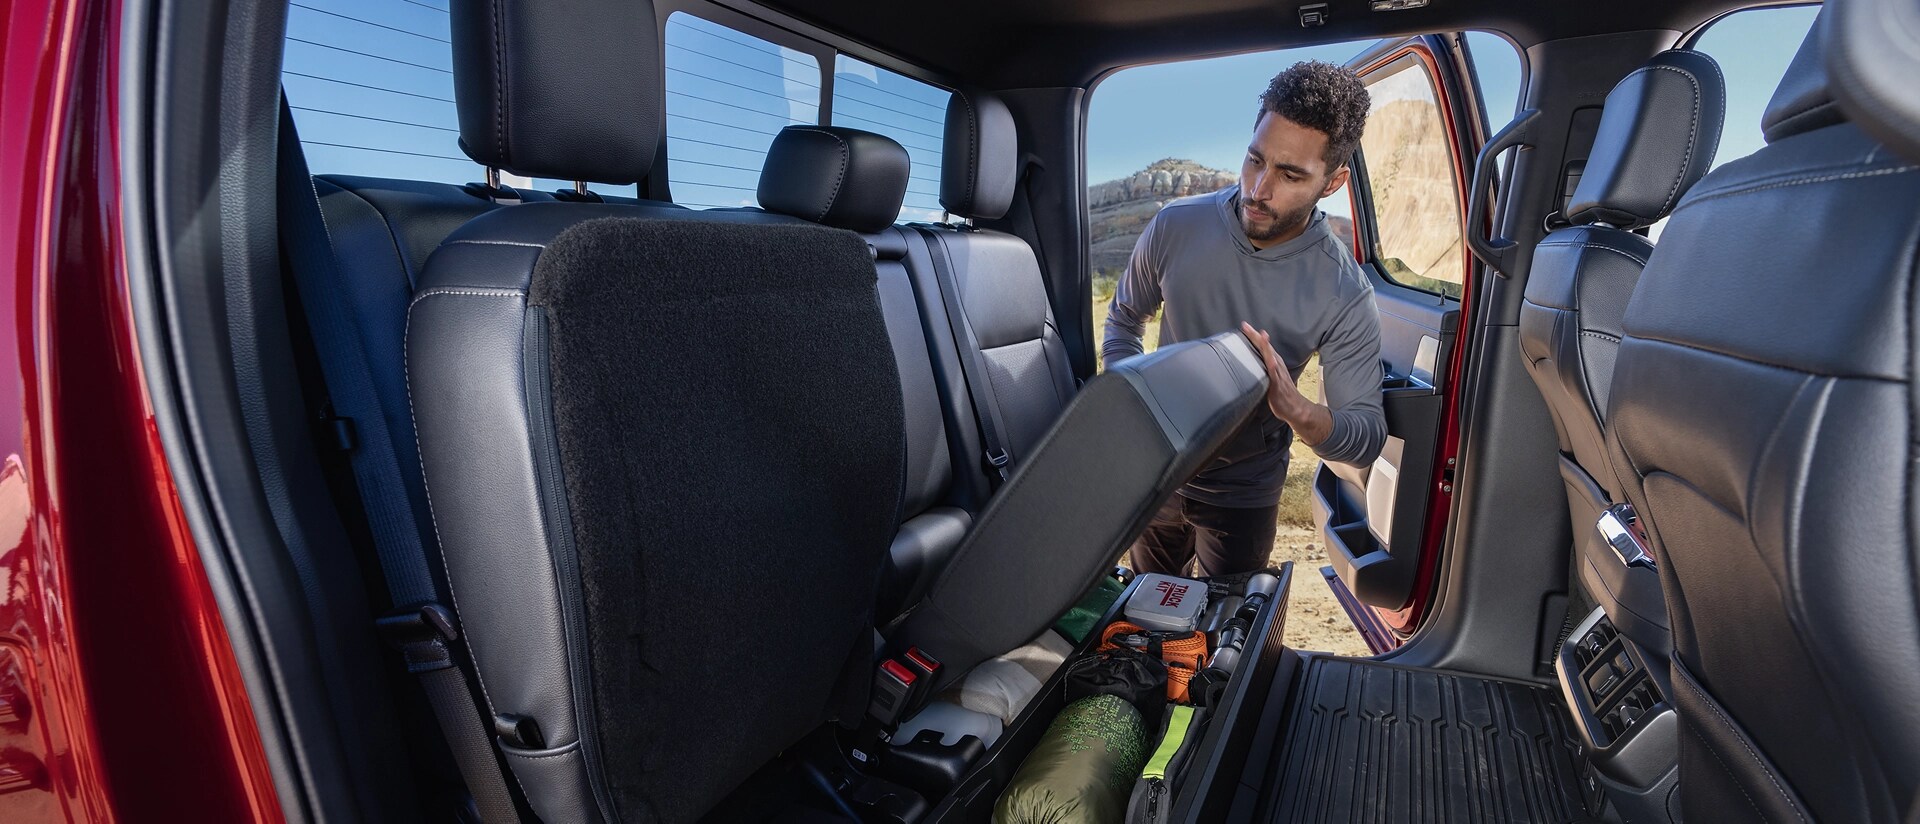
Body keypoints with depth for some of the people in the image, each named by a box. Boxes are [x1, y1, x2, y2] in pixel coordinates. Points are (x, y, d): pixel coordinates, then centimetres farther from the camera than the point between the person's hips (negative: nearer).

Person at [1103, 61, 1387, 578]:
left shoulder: (1344, 293, -22)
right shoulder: (1176, 227, -16)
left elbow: (1369, 438, -19)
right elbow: (1124, 318, 1)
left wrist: (1296, 410, -40)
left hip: (1244, 496, -2)